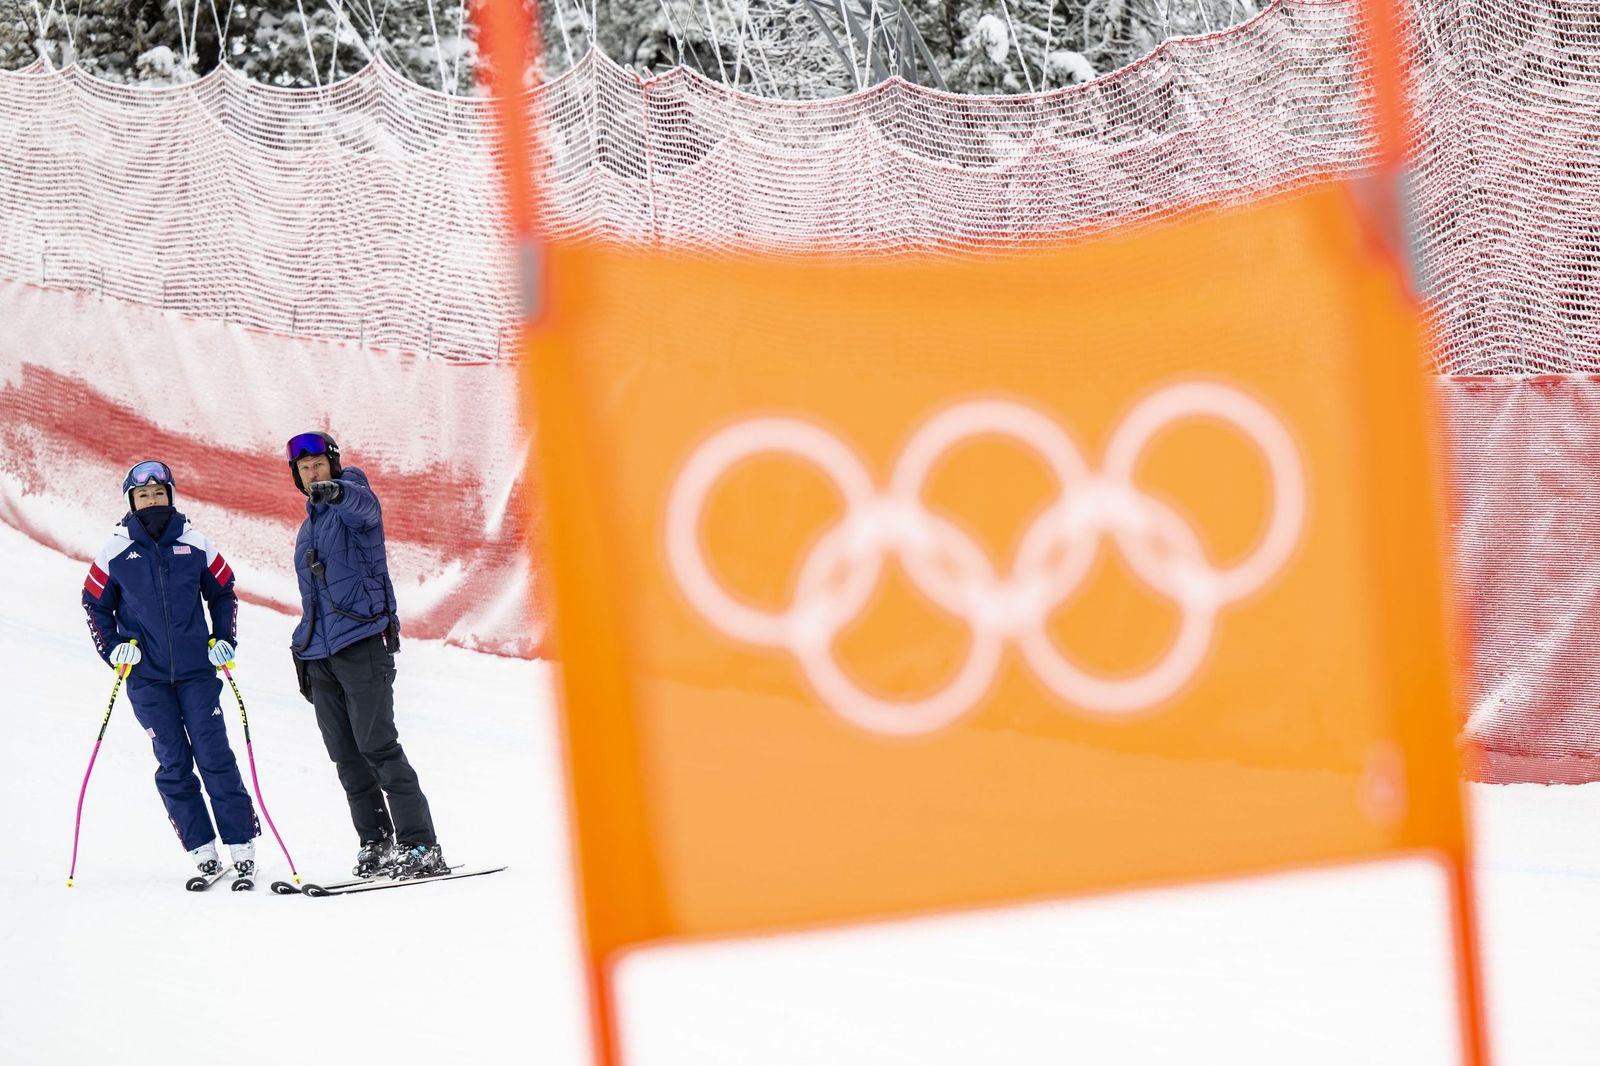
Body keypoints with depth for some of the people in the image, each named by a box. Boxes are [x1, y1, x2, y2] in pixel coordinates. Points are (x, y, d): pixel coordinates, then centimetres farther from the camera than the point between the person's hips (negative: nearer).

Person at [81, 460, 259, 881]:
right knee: (172, 763, -1)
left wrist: (224, 640, 4)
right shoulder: (115, 552, 1)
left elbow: (223, 592, 15)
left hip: (197, 671, 0)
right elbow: (95, 605, 11)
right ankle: (202, 851, 4)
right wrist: (113, 650, -1)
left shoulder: (194, 545, 2)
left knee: (215, 756, -5)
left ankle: (242, 847, -2)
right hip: (145, 676, 0)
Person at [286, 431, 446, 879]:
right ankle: (376, 847, 8)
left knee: (377, 747, -13)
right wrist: (302, 654, 24)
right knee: (347, 758, 4)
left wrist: (335, 492, -50)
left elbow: (363, 504, -27)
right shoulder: (307, 530, 23)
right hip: (320, 656, 8)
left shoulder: (355, 506, 0)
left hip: (362, 644, -8)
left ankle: (421, 848, -13)